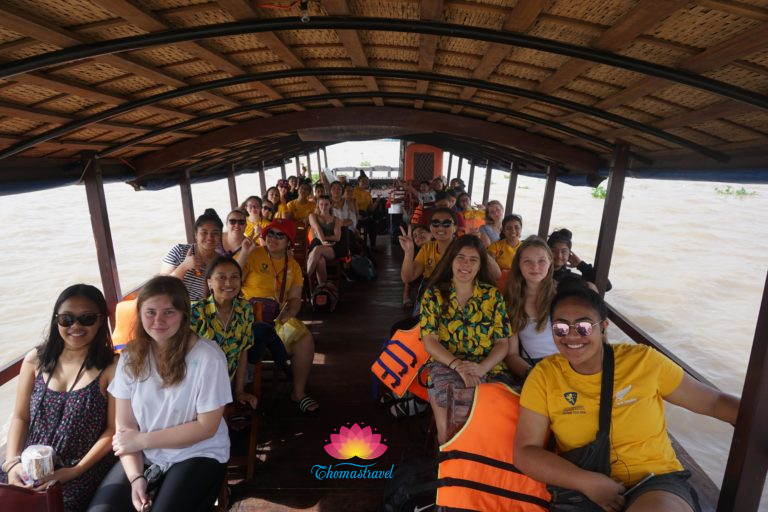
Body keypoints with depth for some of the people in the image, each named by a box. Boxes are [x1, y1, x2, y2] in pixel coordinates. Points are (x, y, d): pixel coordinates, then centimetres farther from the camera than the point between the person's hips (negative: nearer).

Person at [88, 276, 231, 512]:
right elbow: (124, 426, -2)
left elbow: (206, 426, -13)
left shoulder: (207, 357, -18)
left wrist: (142, 440, -12)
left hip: (198, 455, -4)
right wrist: (136, 477, -14)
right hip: (142, 456, 4)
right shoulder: (131, 356, -2)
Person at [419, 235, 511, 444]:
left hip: (488, 367, 2)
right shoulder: (434, 295, 6)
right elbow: (429, 340, -2)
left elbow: (503, 343, 5)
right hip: (445, 365, -1)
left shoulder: (493, 295, 9)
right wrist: (457, 364, -19)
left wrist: (482, 368, -15)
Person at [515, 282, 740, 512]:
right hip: (583, 492, 1)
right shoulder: (545, 375, -5)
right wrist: (587, 482, -17)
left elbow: (713, 401, 8)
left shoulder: (643, 361, -4)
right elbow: (525, 452, -6)